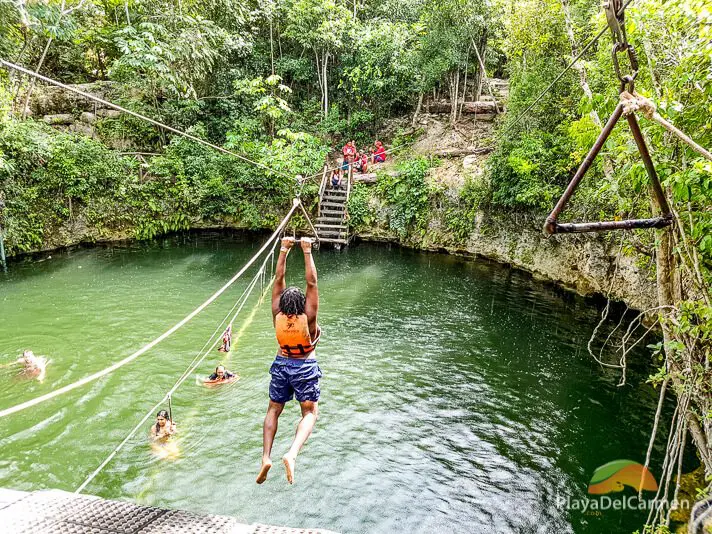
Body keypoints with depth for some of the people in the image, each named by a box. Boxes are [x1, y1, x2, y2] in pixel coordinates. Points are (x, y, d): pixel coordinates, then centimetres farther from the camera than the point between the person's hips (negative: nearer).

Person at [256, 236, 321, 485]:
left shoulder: (277, 315, -14)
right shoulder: (308, 317, -21)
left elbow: (279, 279, -12)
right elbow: (312, 283, -22)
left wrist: (284, 250, -11)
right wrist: (307, 251, -21)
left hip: (282, 365, 3)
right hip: (305, 368, -3)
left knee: (273, 410, 18)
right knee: (310, 413, 7)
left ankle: (266, 457, 7)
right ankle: (292, 454, -15)